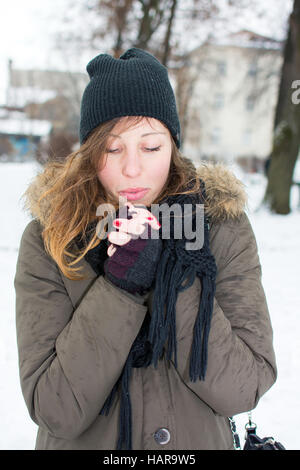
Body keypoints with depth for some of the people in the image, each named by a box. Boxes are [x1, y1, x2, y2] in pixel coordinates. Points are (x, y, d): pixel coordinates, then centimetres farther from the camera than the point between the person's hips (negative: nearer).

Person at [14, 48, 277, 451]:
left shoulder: (224, 228, -14)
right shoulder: (47, 239, -17)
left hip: (199, 440, 1)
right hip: (81, 444, -1)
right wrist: (118, 286, -30)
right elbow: (54, 411, -21)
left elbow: (244, 390, -19)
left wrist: (172, 277, -27)